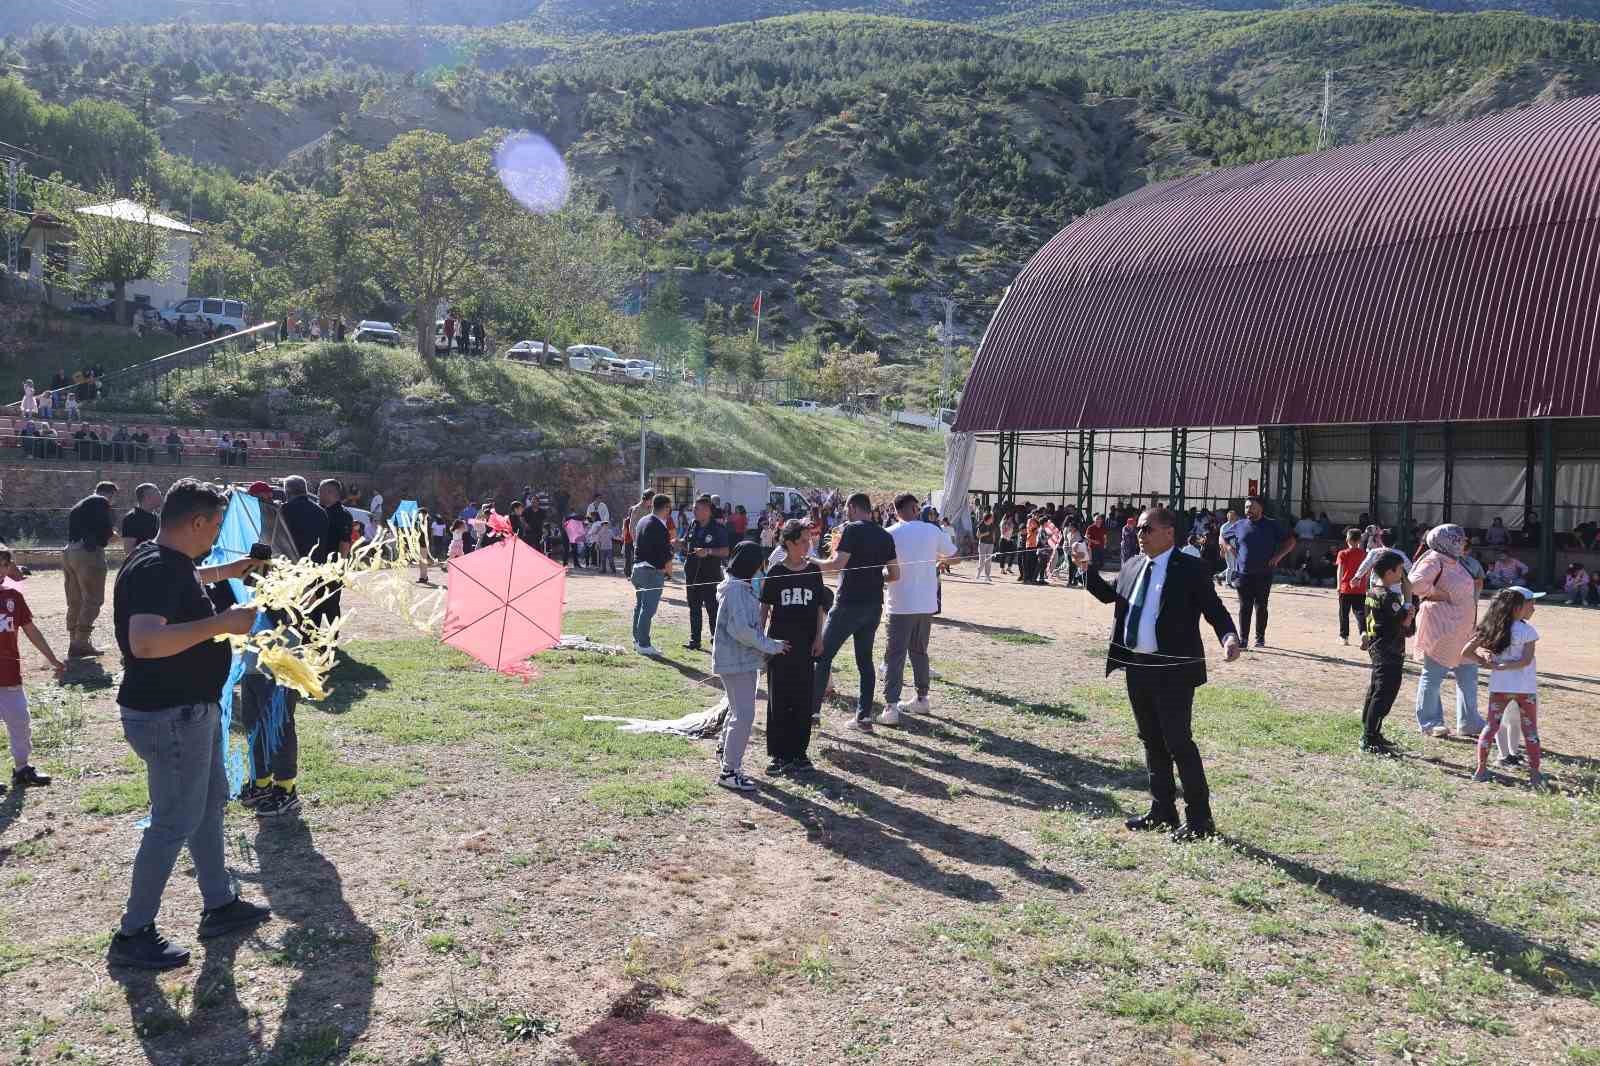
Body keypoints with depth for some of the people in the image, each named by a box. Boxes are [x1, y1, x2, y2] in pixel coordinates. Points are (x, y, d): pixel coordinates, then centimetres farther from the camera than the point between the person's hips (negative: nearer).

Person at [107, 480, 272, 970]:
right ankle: (133, 934, 14)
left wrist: (225, 572, 36)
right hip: (169, 717, -11)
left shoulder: (171, 562, 6)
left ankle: (220, 905, 33)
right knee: (175, 823, 0)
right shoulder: (156, 570, -25)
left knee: (210, 802, 20)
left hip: (193, 709, 11)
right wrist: (222, 622, -38)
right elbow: (145, 641, -41)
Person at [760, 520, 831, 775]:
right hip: (780, 642, -2)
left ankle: (798, 751, 17)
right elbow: (765, 607, 1)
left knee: (803, 697, 6)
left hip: (806, 643, 2)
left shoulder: (813, 570, 3)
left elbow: (820, 607, 7)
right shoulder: (775, 572, -3)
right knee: (778, 698, 2)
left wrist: (819, 638, 1)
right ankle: (779, 754, 9)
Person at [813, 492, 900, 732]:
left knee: (823, 656, 3)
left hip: (849, 604, -6)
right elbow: (894, 575, 9)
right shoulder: (885, 536, 9)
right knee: (865, 659, 12)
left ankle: (812, 710, 3)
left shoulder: (851, 530, -10)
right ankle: (864, 716, 11)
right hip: (874, 606, 7)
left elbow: (837, 564, -20)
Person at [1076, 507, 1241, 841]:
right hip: (1136, 666, 7)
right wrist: (1088, 569, 10)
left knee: (1179, 742, -4)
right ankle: (1162, 811, 28)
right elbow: (1109, 595, 23)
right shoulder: (1131, 567, 11)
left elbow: (1215, 609, -9)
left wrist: (1229, 637, -27)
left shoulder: (1190, 569, -8)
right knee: (1152, 741, 16)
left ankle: (1200, 819, 7)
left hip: (1173, 670, -7)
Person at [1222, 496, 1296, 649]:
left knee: (1261, 606, 3)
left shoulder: (1271, 525, 2)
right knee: (1244, 607, 1)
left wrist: (1278, 556, -5)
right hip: (1244, 573, 1)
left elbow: (1291, 541, 6)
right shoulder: (1239, 526, 7)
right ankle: (1243, 638, 4)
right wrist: (1234, 554, 7)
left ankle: (1260, 637, 13)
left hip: (1264, 574, -1)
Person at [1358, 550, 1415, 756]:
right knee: (1384, 695, -7)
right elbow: (1403, 621, -20)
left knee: (1375, 691, 17)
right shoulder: (1388, 597, -21)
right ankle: (1370, 740, -6)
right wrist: (1408, 597, -12)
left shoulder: (1371, 592, 8)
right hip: (1389, 653, -10)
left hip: (1376, 648, 10)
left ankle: (1370, 734, 27)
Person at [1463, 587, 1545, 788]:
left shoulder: (1491, 628, 4)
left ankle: (1481, 770, 7)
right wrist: (1500, 666, -11)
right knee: (1530, 730, 7)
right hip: (1524, 688, -3)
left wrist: (1483, 659, 3)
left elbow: (1465, 652, 2)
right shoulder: (1527, 630, -9)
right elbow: (1526, 660, -17)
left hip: (1499, 686, 3)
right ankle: (1534, 774, 6)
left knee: (1491, 725, 10)